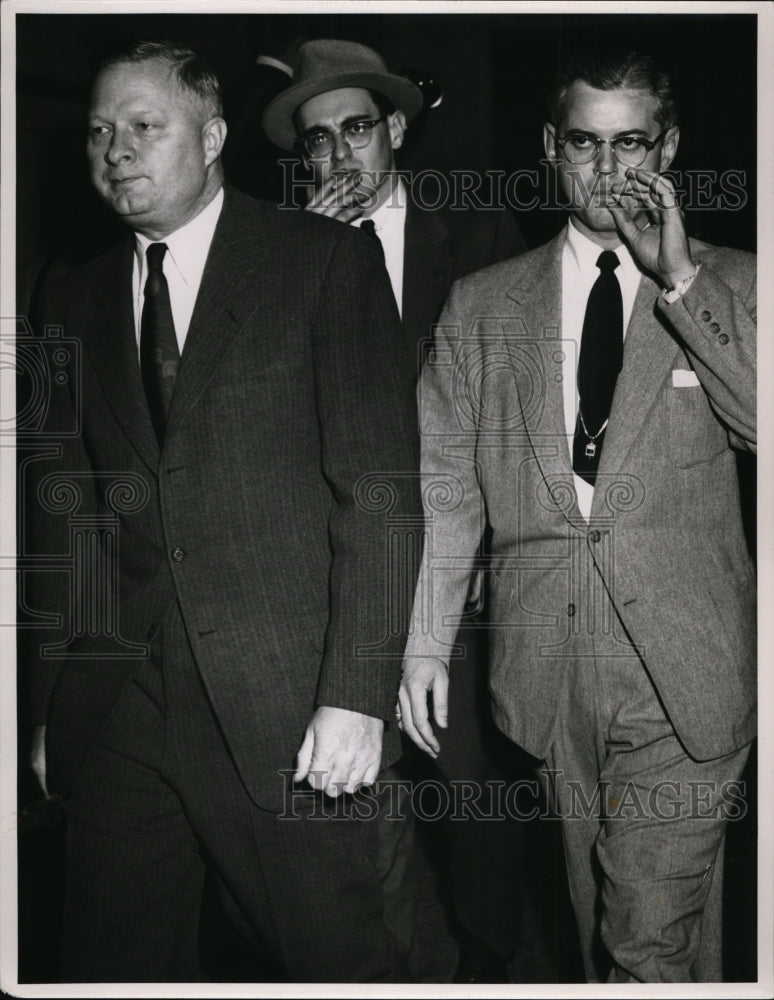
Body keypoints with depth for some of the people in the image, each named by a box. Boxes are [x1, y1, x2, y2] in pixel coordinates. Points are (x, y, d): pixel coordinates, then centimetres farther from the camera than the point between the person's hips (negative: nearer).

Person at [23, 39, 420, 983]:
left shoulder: (324, 260, -1)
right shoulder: (73, 303, 13)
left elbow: (379, 485, -7)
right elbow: (61, 514, 14)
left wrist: (358, 693, -13)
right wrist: (48, 706, 9)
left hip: (282, 700, -4)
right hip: (112, 709, 4)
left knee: (340, 960, 5)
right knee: (114, 963, 10)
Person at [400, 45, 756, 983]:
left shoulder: (730, 285, 5)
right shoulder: (484, 303, 10)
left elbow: (761, 425, -9)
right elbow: (445, 483, 8)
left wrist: (680, 282, -13)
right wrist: (423, 639, 2)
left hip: (681, 669, -2)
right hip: (548, 671, 2)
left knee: (652, 939, -5)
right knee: (602, 922, 13)